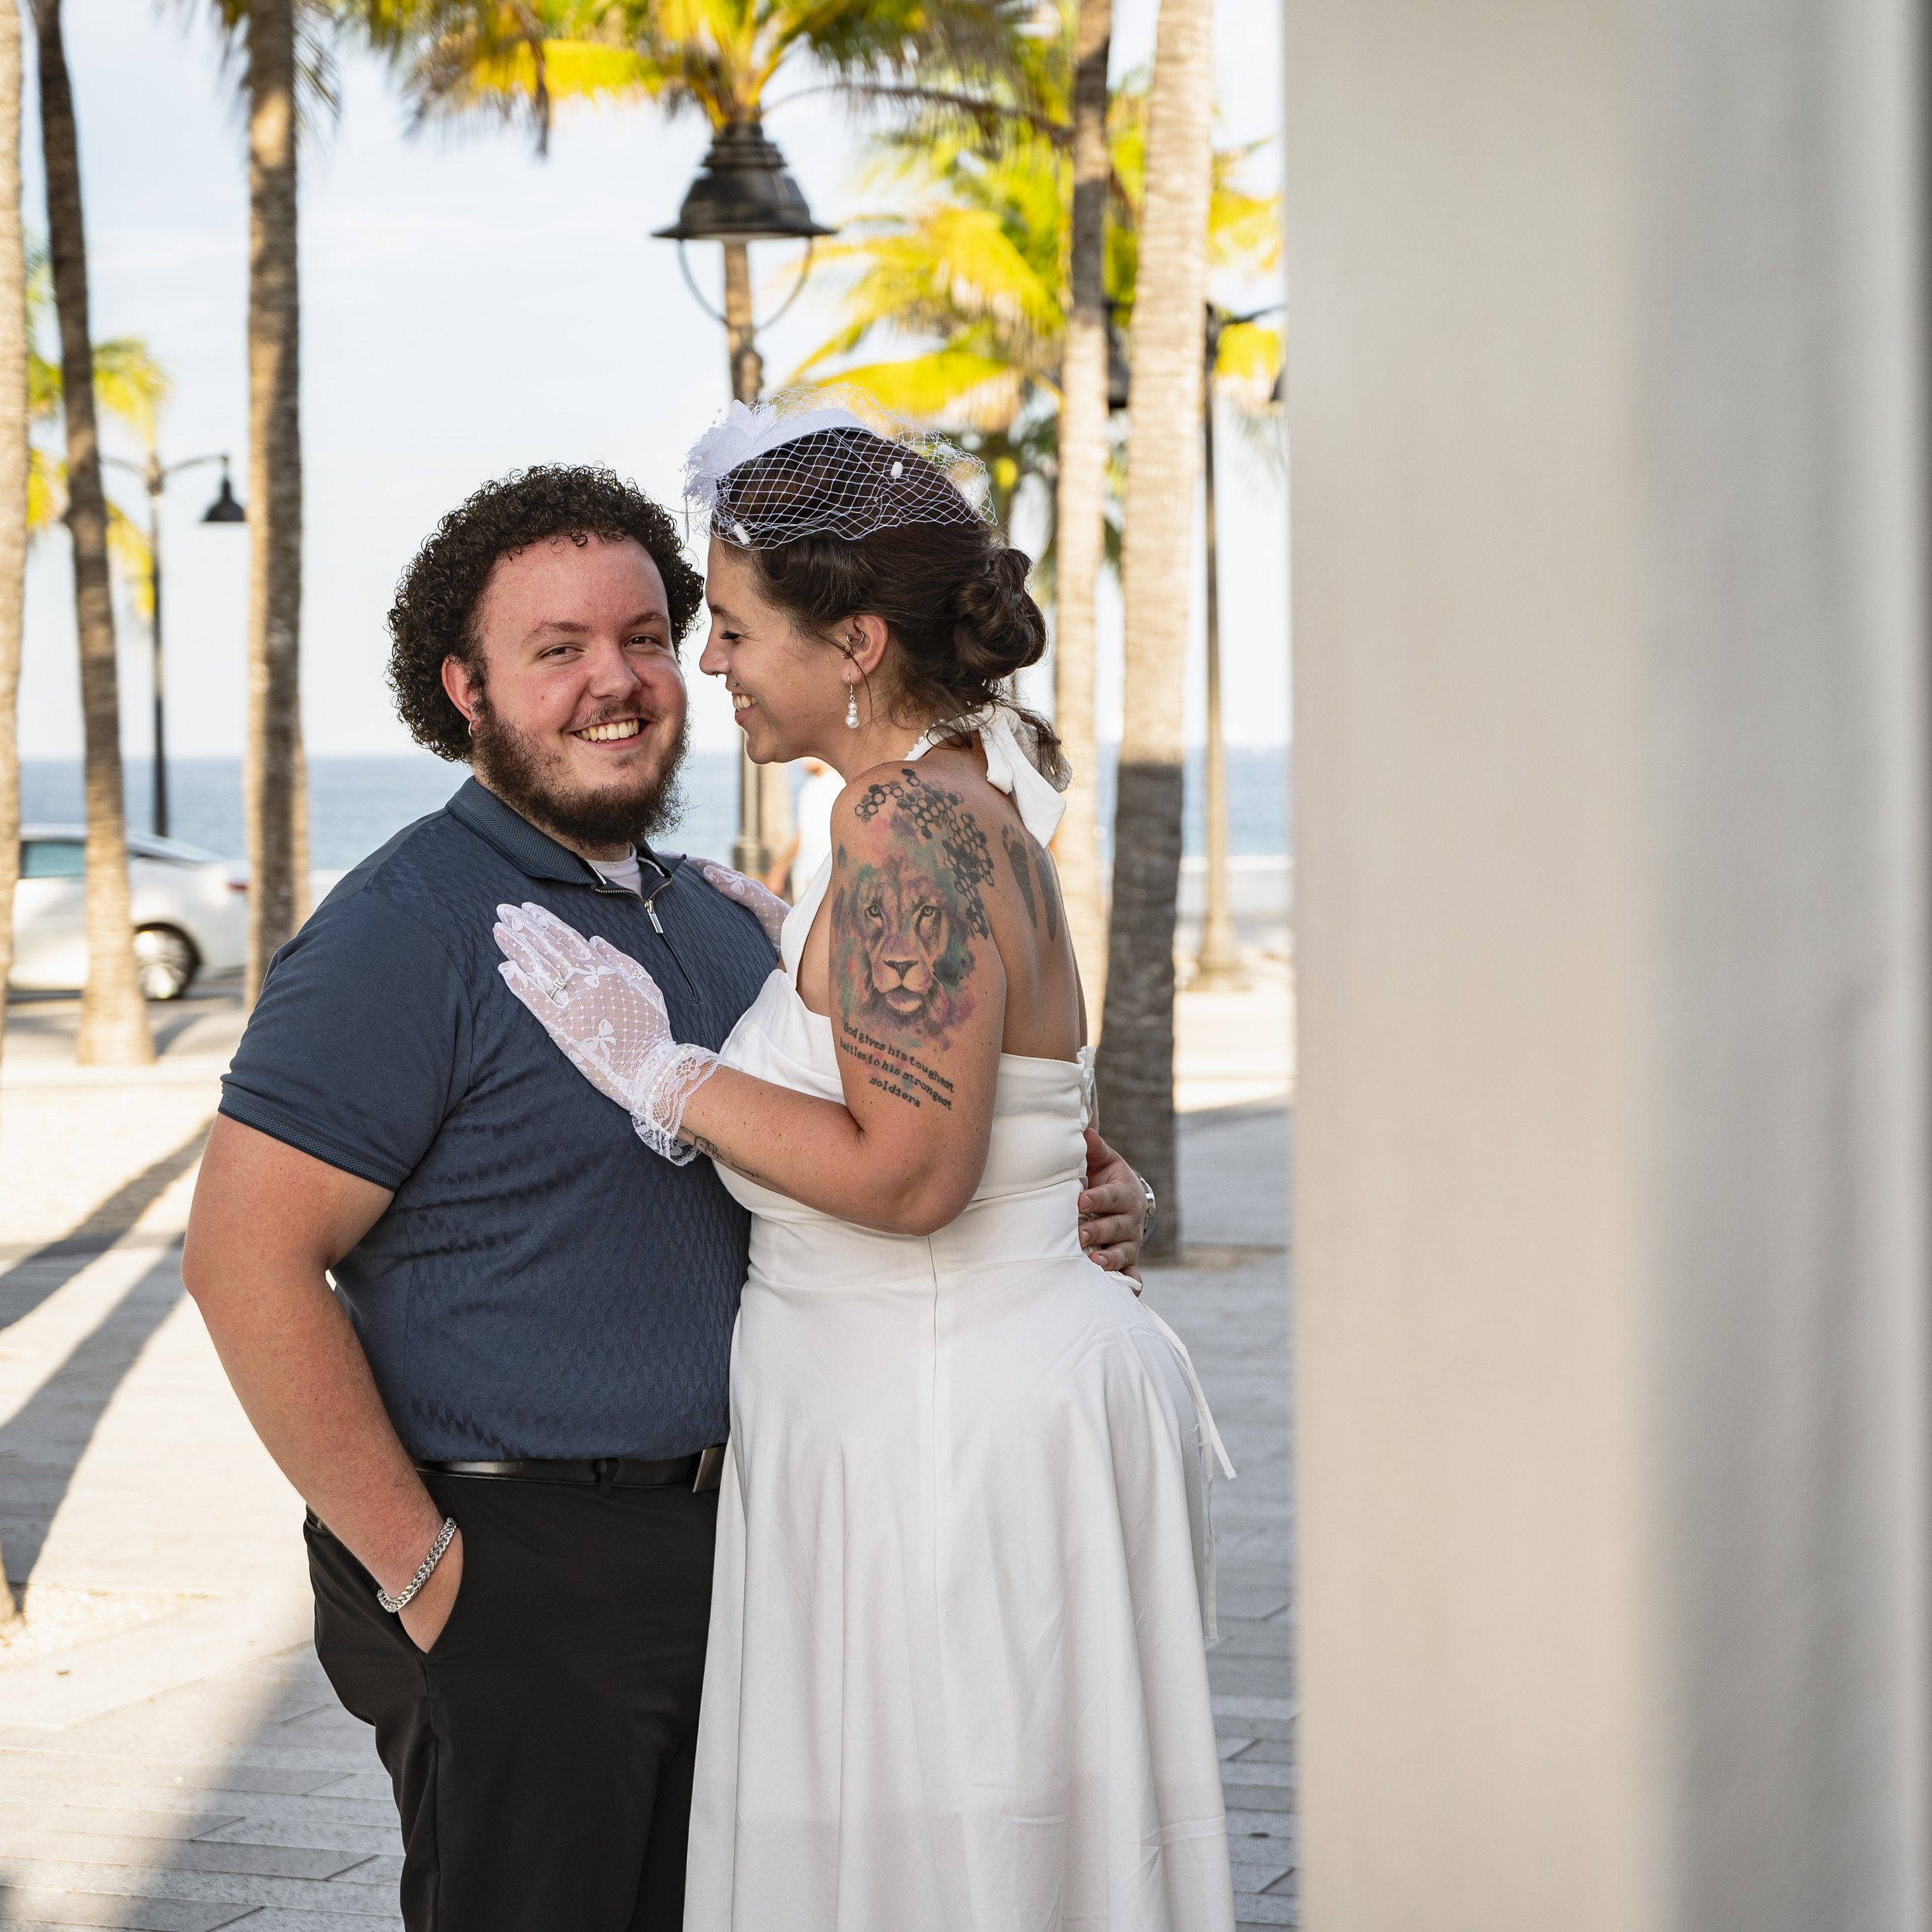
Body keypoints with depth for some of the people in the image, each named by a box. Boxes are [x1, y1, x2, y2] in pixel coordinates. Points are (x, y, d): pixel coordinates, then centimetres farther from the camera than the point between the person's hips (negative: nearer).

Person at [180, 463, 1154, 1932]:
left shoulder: (719, 921, 12)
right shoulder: (412, 928, -13)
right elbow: (248, 1261, -18)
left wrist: (1070, 1206, 3)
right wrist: (419, 1570, -18)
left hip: (716, 1547, 8)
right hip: (510, 1577, -8)